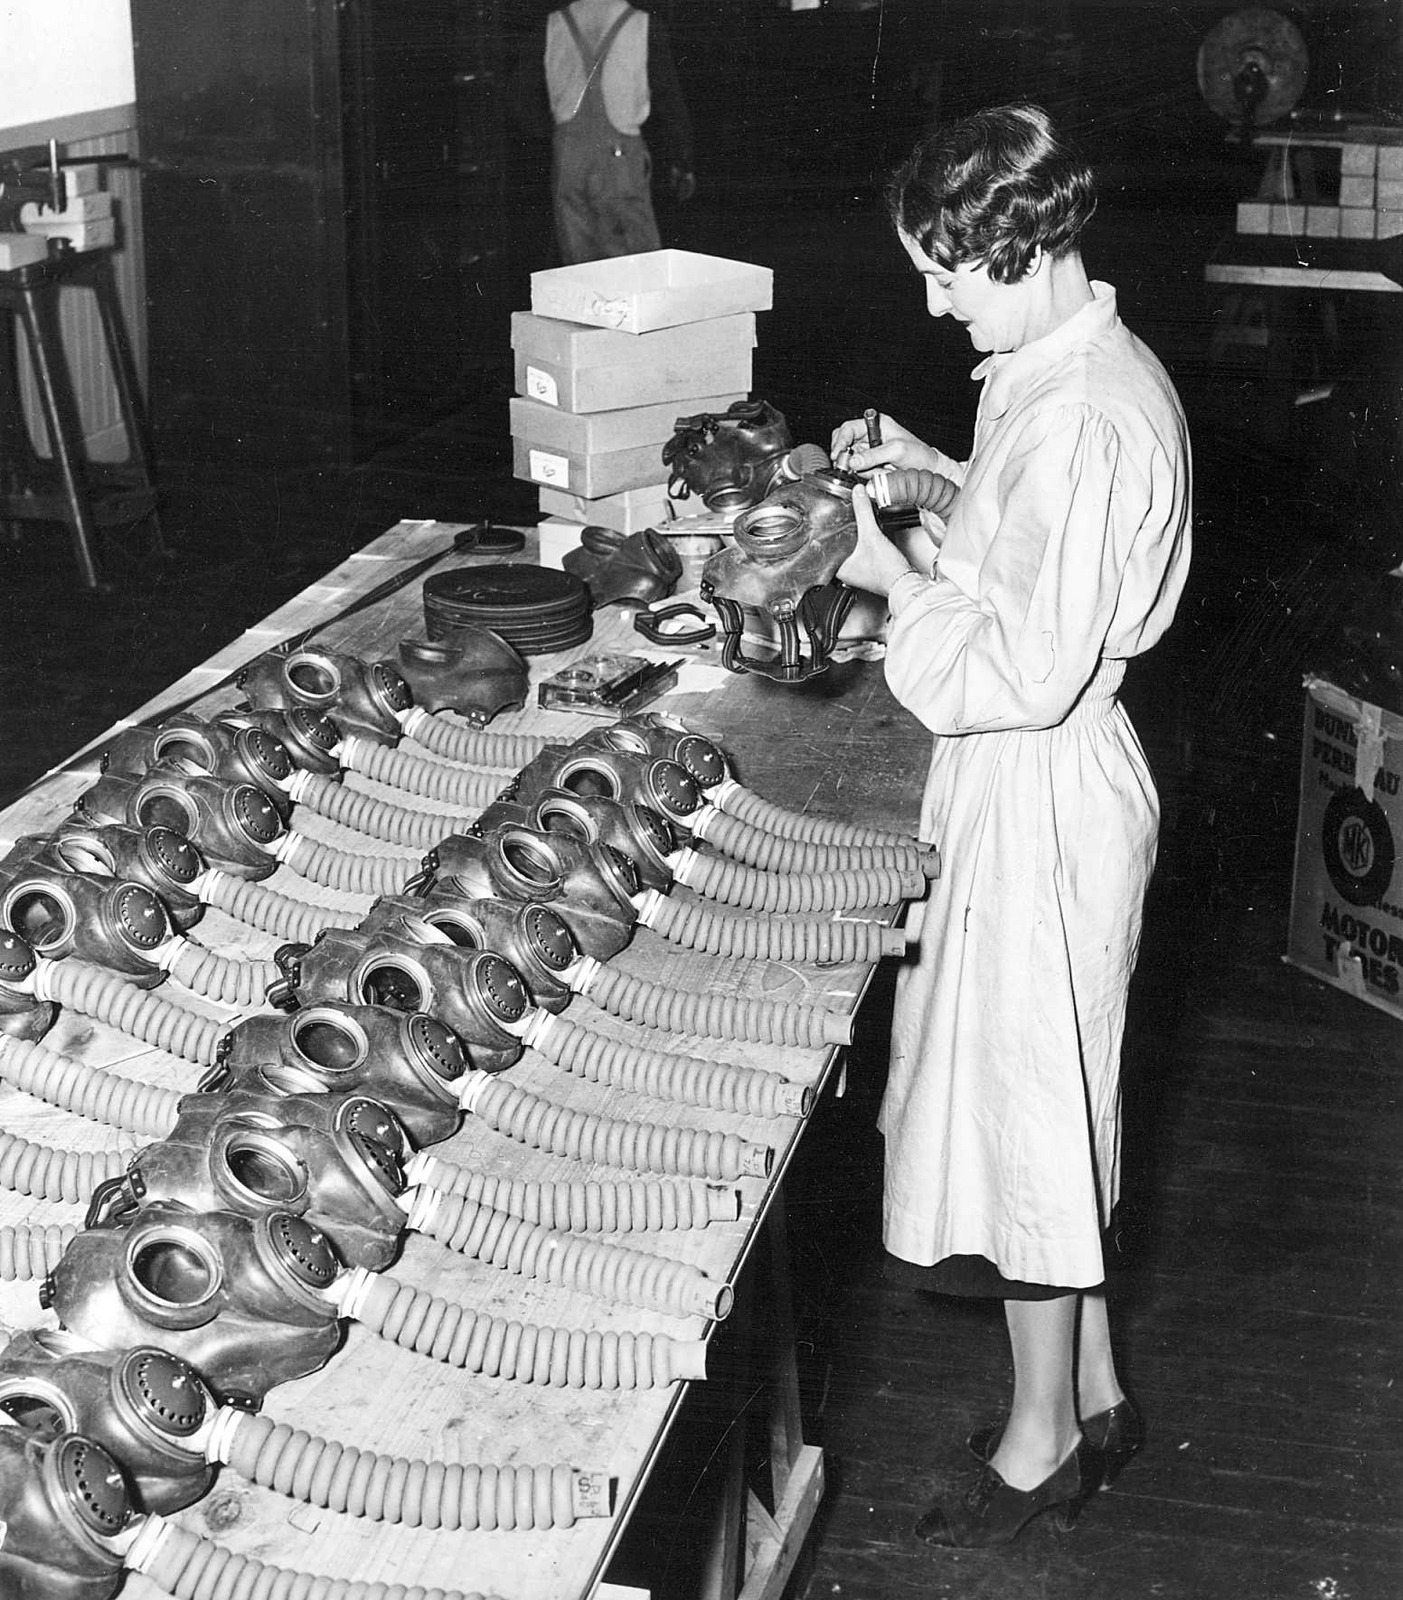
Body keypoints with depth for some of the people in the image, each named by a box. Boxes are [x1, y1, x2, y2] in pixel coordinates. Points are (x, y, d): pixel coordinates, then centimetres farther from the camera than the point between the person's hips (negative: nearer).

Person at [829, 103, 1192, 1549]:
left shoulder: (1082, 420, -26)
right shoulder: (1079, 368, 6)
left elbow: (1034, 670, -27)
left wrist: (895, 578, -17)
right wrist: (936, 473, 7)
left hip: (1042, 794, -10)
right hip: (1029, 783, 10)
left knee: (1025, 1103, 4)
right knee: (1045, 1102, 20)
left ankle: (1043, 1440, 22)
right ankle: (1088, 1391, 36)